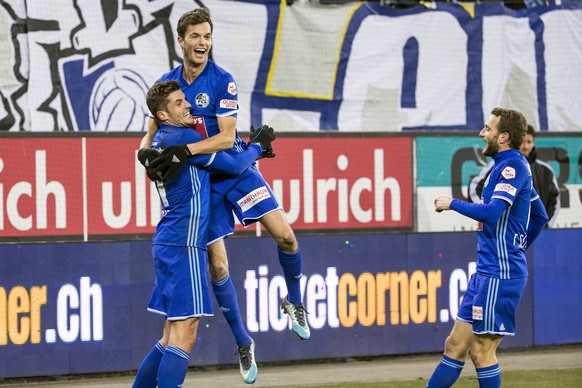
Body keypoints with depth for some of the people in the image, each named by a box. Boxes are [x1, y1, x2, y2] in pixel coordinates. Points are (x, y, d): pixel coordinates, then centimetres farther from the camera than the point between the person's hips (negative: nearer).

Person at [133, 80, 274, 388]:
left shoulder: (160, 141, 16)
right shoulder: (184, 137, -11)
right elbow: (234, 166, -6)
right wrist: (257, 146, 13)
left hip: (166, 244, 10)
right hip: (184, 245, -9)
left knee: (172, 336, 14)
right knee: (183, 336, -13)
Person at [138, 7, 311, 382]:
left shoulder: (222, 81, -13)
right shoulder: (168, 82, 0)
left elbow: (227, 137, -23)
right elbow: (153, 131, 10)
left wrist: (185, 151, -35)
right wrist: (146, 151, -12)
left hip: (235, 169, -2)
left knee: (284, 235, -16)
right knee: (217, 265, -2)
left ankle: (294, 301, 12)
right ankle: (242, 342, 14)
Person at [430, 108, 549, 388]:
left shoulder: (513, 166, -14)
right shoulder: (507, 166, 17)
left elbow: (491, 213, -26)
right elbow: (540, 215, 27)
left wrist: (453, 203, -12)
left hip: (500, 273, -10)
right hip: (486, 271, 10)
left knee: (482, 350, -6)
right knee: (456, 345, 10)